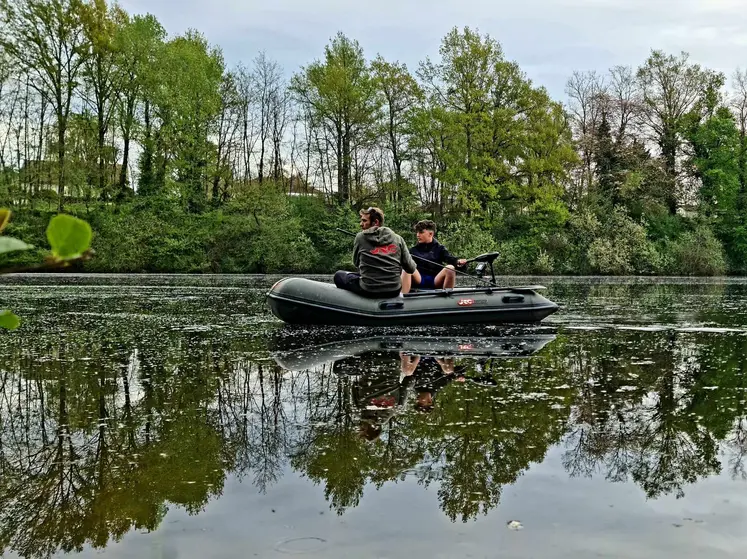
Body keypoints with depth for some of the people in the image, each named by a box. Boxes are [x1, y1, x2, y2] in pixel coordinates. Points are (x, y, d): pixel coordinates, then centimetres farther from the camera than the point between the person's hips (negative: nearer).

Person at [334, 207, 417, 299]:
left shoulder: (360, 237, -1)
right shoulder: (398, 239, 2)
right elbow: (411, 269, 2)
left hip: (368, 291, -2)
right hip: (394, 291, 2)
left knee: (339, 275, 24)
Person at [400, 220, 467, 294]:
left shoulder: (439, 248, 13)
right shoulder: (414, 250, 16)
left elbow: (449, 258, -5)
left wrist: (458, 261, -27)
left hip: (435, 282, 0)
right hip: (418, 281, 0)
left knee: (450, 268, -25)